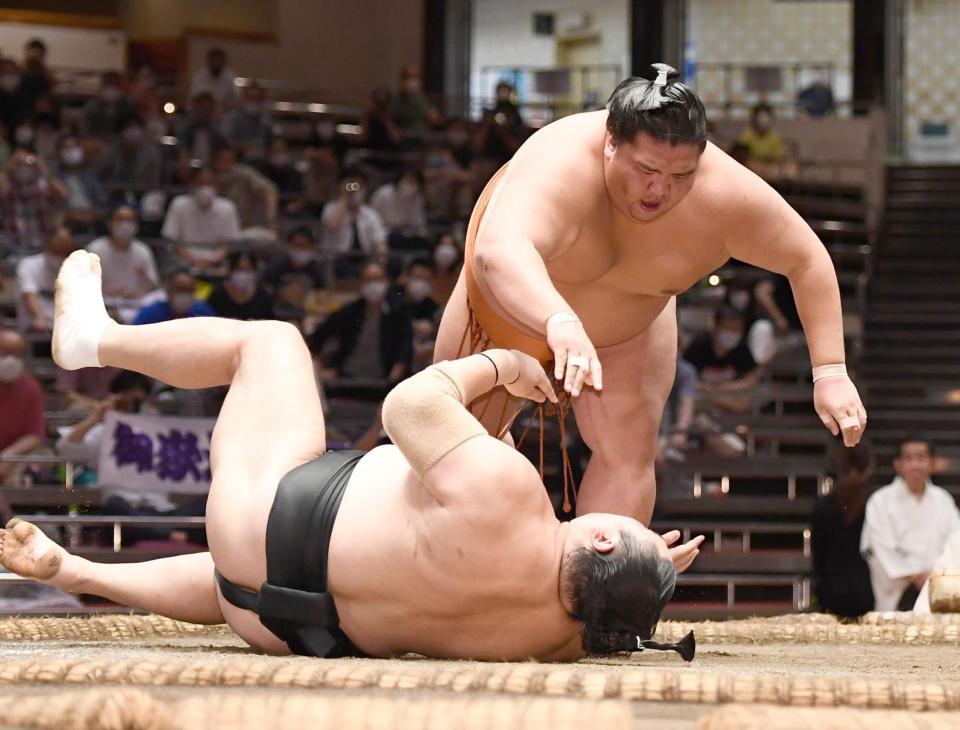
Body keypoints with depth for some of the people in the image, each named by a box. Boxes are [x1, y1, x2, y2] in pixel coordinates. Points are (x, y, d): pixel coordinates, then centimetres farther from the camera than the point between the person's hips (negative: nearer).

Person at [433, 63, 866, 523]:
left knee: (628, 454, -10)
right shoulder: (561, 164, -47)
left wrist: (830, 372, -26)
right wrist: (561, 324, -83)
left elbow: (808, 262, -19)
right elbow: (499, 251, -66)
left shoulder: (724, 196, -35)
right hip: (515, 305, -2)